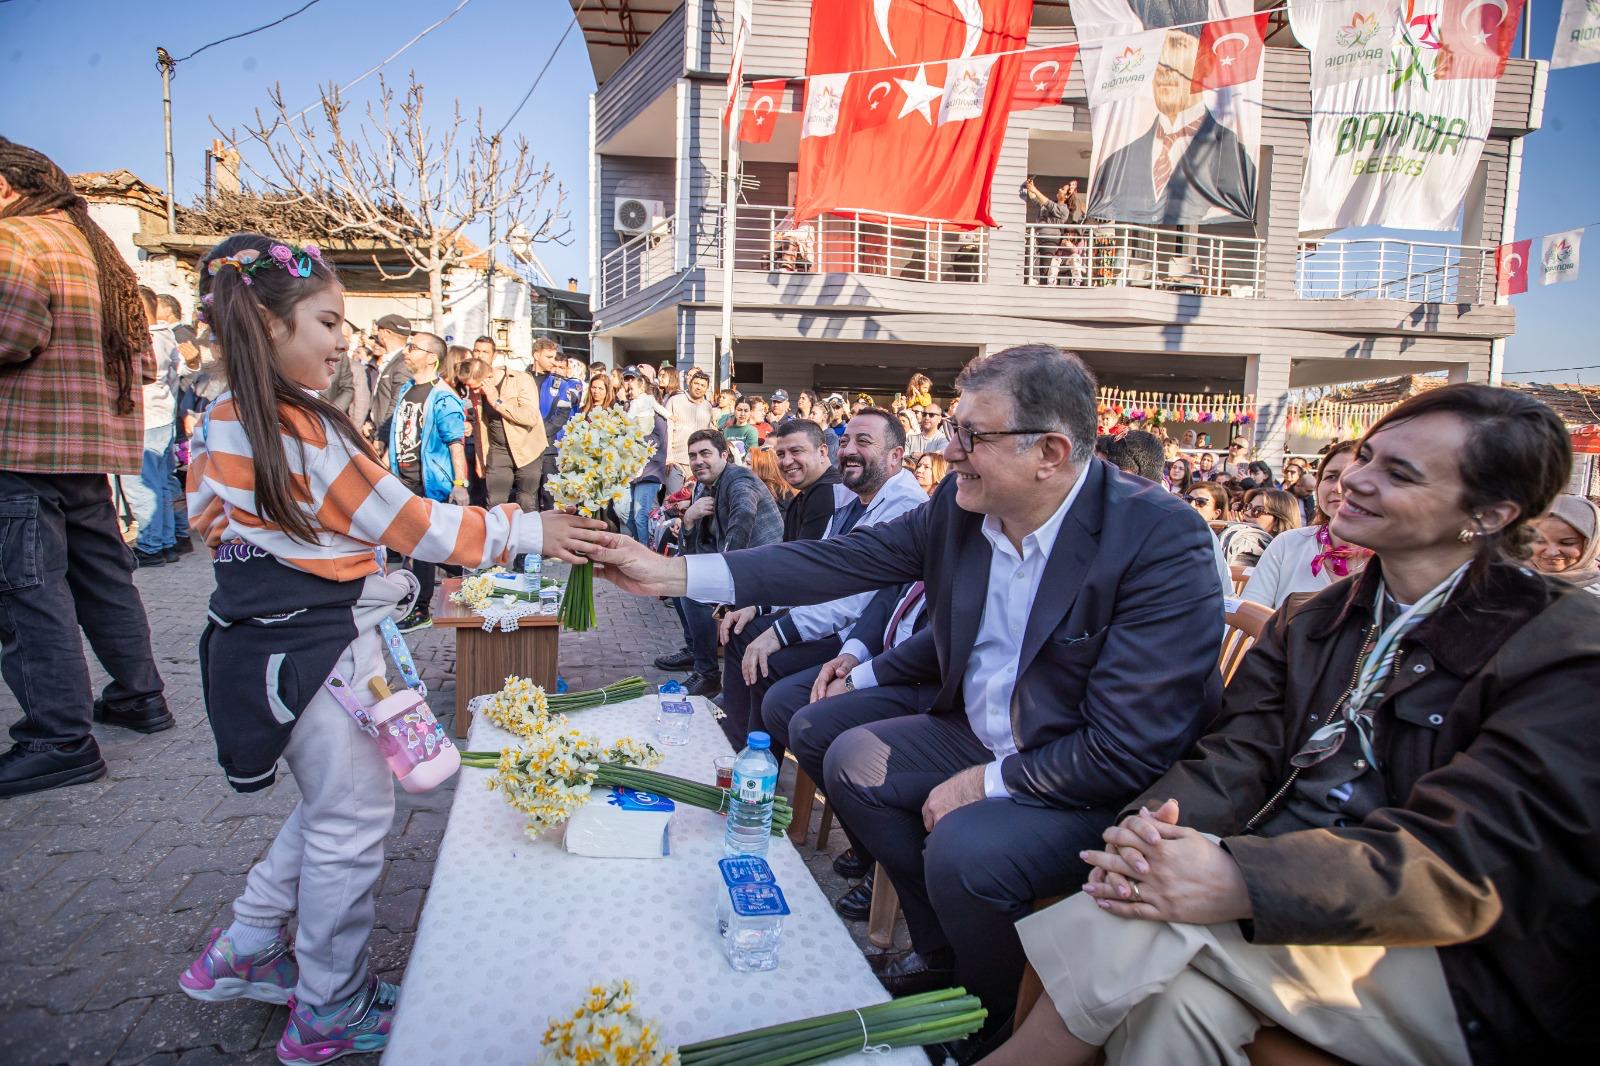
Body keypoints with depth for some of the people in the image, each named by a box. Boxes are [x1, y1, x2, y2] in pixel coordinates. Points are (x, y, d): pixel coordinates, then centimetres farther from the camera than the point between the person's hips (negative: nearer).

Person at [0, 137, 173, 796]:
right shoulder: (95, 248, 19)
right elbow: (142, 357, 19)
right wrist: (86, 373, 17)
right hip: (93, 444, 9)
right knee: (102, 574, 16)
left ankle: (62, 738, -2)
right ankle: (139, 695, 26)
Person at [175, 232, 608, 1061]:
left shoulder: (222, 425, 7)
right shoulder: (302, 428, -21)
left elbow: (212, 521, 16)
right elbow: (404, 521, -20)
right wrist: (528, 531, -16)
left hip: (262, 641, 9)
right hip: (320, 649, -9)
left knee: (327, 809, 25)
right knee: (352, 822, 7)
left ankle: (242, 952, 39)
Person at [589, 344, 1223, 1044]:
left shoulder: (1162, 541, -27)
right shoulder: (959, 505, -8)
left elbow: (1130, 749, -27)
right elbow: (845, 560, -7)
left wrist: (989, 783, -18)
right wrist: (673, 574, -12)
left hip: (1100, 783, -7)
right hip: (982, 736, 7)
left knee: (963, 847, -27)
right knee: (854, 761, 3)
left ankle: (996, 1026, 8)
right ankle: (939, 954, 22)